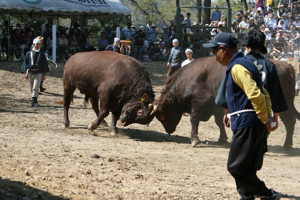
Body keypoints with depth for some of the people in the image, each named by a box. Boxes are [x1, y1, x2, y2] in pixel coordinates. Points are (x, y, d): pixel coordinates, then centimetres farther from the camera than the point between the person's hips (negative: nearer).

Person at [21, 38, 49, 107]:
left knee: (35, 88, -12)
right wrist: (26, 73, 0)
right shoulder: (29, 53, 5)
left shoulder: (42, 54, 3)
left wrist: (43, 74, 5)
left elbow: (44, 64, 7)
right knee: (32, 88, 9)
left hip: (38, 73, -2)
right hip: (30, 72, 2)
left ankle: (34, 101, -14)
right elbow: (26, 63, 7)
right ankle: (35, 101, 21)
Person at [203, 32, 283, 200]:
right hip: (253, 123, 10)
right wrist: (268, 116, 12)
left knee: (236, 167, -8)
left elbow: (256, 95, -22)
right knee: (246, 167, 13)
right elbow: (263, 94, 22)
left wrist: (265, 120, -16)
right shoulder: (246, 64, 20)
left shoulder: (237, 68, -14)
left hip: (248, 124, -10)